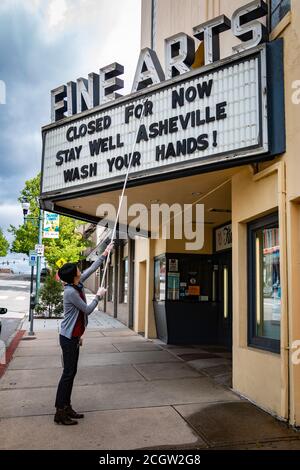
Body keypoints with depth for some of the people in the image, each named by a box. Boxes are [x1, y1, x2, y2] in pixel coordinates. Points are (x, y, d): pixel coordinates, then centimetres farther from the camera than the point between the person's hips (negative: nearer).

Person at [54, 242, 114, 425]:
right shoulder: (71, 292, -22)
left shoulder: (77, 285, 3)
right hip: (69, 338, -9)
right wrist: (99, 296, -3)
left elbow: (91, 269, 14)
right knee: (68, 373, -4)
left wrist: (105, 254, 19)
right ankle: (60, 413, 3)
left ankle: (67, 408, 22)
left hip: (74, 337, 9)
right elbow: (87, 309, -16)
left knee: (71, 372, 13)